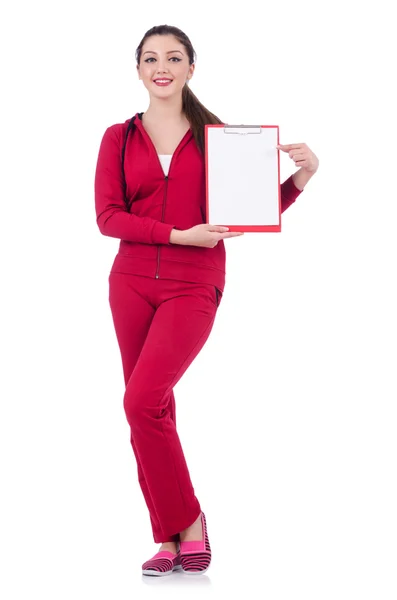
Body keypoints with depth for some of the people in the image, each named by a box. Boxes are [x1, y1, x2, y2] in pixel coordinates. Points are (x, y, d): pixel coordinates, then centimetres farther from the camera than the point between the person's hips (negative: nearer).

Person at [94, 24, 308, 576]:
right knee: (150, 409, 4)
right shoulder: (119, 138, 8)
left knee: (142, 400, -19)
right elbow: (108, 217, -3)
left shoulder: (215, 134, 5)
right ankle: (169, 540, 14)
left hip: (193, 287, -3)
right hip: (132, 282, 3)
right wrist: (179, 235, -14)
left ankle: (187, 517, -1)